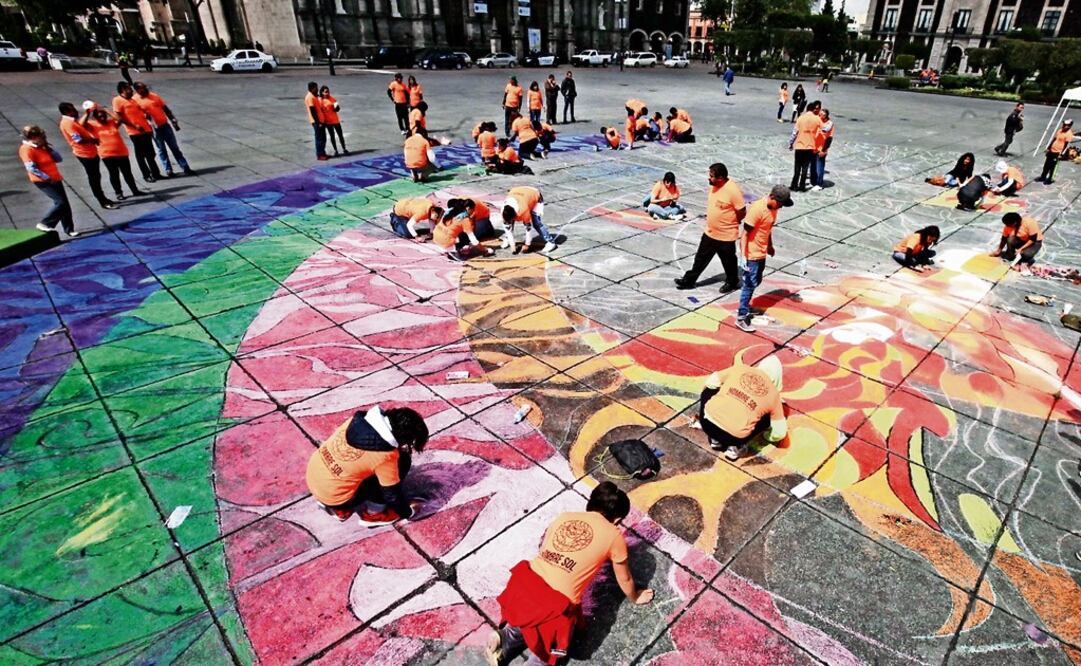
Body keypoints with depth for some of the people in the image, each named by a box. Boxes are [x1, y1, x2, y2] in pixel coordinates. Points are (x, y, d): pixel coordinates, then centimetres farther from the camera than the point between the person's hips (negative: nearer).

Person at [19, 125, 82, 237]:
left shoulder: (42, 147, 11)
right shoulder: (26, 149, -12)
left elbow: (59, 159, 10)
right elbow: (31, 168, -19)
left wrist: (48, 148, 0)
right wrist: (47, 178, -18)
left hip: (55, 180, 8)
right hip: (42, 181, -8)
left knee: (65, 204, 5)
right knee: (61, 202, -15)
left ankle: (69, 229, 12)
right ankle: (44, 224, -3)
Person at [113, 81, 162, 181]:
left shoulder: (132, 99, 17)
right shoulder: (117, 100, -5)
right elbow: (119, 117, -11)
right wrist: (135, 125, -15)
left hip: (146, 130, 7)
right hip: (135, 132, -7)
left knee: (150, 153, 11)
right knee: (140, 154, 2)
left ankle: (155, 173, 20)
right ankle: (146, 175, 8)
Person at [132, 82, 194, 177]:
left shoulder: (154, 96, 7)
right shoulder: (135, 100, -5)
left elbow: (166, 109, 11)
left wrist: (174, 121, 9)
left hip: (165, 124, 4)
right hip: (154, 128, -4)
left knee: (174, 147, 6)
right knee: (161, 149, 4)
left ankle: (186, 168, 7)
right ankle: (168, 171, 10)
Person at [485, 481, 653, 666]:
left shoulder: (563, 516, 16)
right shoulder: (614, 535, 6)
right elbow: (624, 579, 21)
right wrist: (635, 598, 43)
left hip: (524, 584, 5)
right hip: (557, 603, -4)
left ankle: (505, 640, 11)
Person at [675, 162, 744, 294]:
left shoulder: (733, 190, -25)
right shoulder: (714, 186, -1)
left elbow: (742, 212, -18)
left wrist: (729, 223, -5)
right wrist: (710, 217, 7)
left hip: (726, 236, -7)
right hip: (709, 233, 7)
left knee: (728, 261, 13)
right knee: (701, 258, 15)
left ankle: (732, 283, 33)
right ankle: (689, 280, 26)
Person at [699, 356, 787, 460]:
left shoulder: (739, 368, 10)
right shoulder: (773, 394, 8)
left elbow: (710, 382, 15)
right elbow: (780, 433, 11)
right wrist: (768, 436, 35)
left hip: (707, 423, 1)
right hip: (733, 438, -1)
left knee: (708, 389, 29)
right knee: (767, 418, 23)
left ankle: (715, 439, 23)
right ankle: (736, 447, 11)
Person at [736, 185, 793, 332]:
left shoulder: (773, 208, 2)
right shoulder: (757, 209, -25)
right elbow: (745, 232, -22)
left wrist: (770, 245, 26)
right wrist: (743, 255, -23)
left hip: (762, 252, 9)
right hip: (752, 254, -9)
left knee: (756, 282, 19)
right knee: (750, 284, -5)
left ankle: (745, 306, 35)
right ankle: (741, 317, 2)